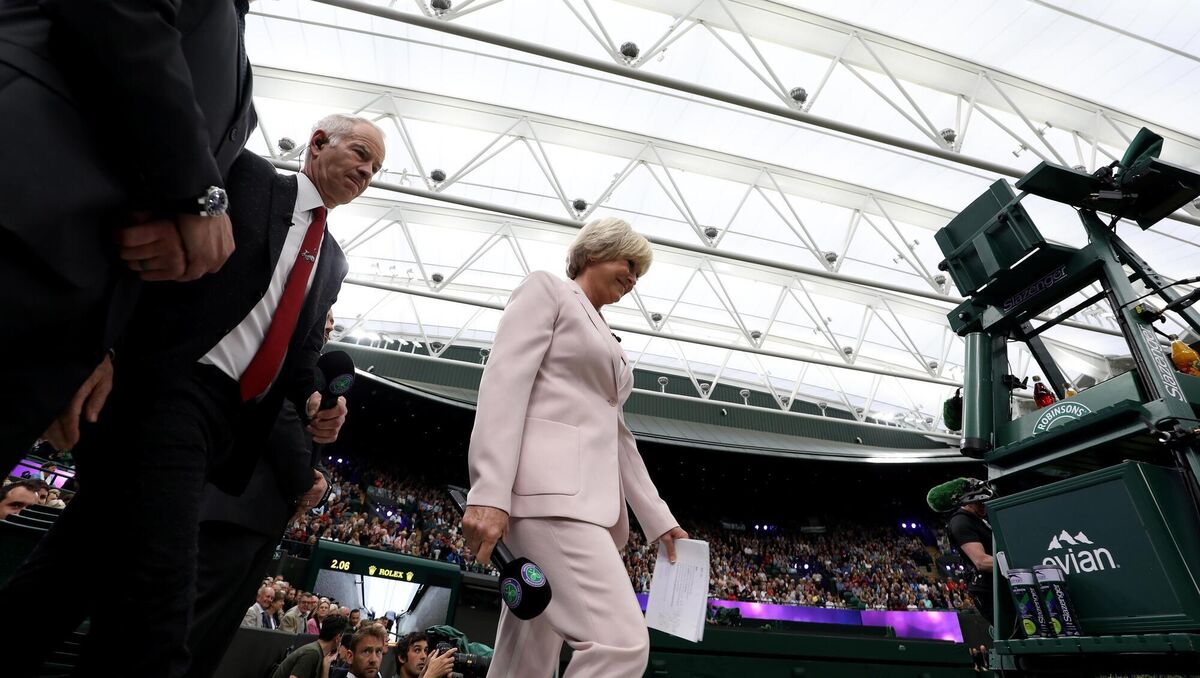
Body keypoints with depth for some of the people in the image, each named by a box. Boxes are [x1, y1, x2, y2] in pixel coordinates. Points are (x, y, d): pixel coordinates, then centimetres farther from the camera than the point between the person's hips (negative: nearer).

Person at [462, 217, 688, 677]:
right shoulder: (546, 289, 5)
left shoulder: (607, 342, 27)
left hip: (589, 497, 8)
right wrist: (488, 492, -21)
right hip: (550, 487, -8)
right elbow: (503, 382, -10)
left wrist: (660, 520, 20)